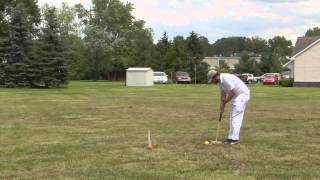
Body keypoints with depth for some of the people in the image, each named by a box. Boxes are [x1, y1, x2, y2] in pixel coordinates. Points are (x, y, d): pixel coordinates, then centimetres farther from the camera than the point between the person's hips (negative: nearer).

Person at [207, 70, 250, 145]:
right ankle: (232, 137, 16)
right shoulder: (220, 81, 6)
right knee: (233, 117, 11)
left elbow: (232, 92, -25)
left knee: (236, 117, -12)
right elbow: (223, 94, 13)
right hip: (236, 96, 10)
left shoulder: (226, 78, -25)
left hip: (242, 95, -10)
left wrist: (224, 103, -13)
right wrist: (222, 105, 5)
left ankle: (234, 138, -12)